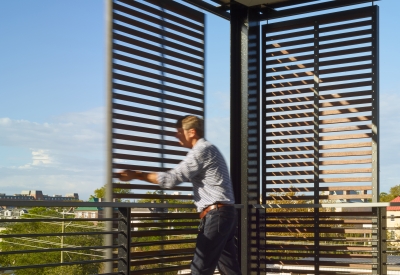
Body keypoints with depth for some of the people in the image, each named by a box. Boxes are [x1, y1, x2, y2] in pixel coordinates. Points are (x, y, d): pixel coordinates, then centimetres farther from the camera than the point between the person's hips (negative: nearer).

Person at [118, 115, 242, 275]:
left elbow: (172, 179, -16)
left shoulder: (201, 150, -10)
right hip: (224, 213, 10)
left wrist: (136, 175, -11)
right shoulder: (208, 149, 21)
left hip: (215, 214, -10)